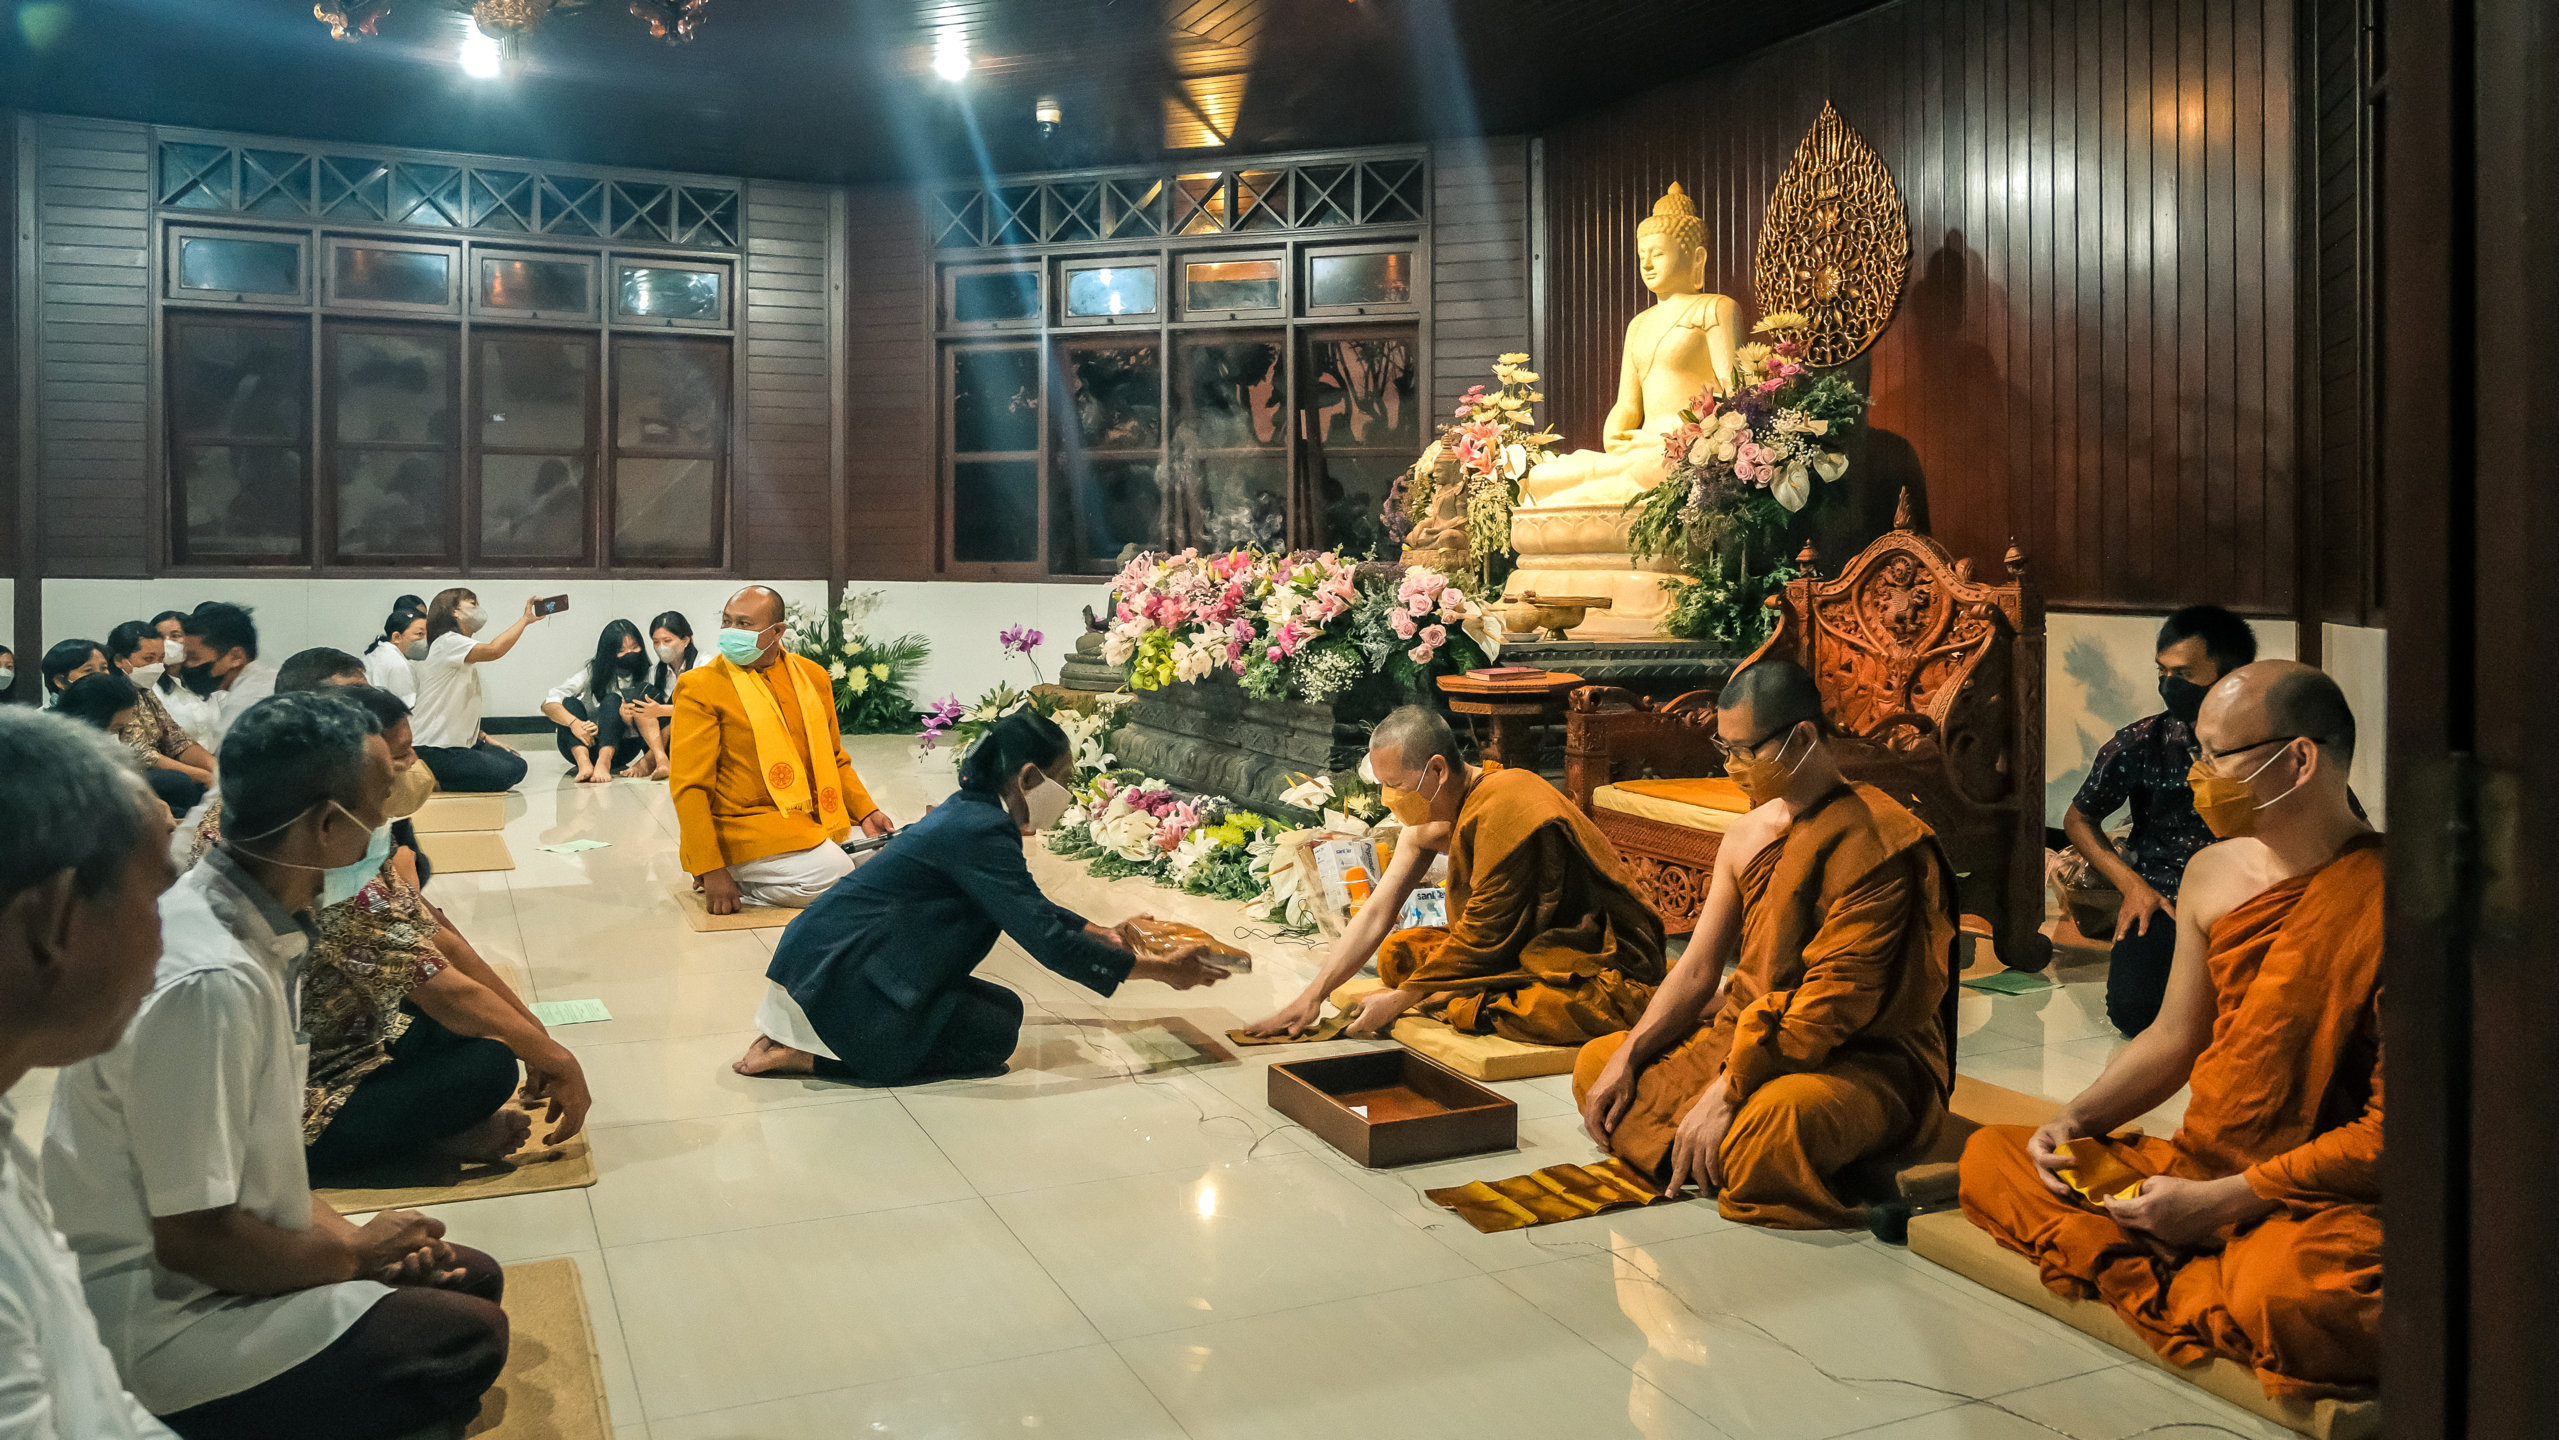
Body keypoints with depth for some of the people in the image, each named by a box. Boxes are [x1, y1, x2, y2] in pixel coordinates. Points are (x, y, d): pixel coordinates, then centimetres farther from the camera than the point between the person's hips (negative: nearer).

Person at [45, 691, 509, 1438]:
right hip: (161, 1329, -9)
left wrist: (348, 1232, 1)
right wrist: (352, 1252, -10)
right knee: (469, 1335, -11)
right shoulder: (210, 980, -30)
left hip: (210, 1266, 9)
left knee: (473, 1279, 9)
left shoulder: (248, 927, 0)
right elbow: (193, 1236, -25)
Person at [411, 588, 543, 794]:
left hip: (462, 743, 10)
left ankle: (435, 778, 2)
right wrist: (525, 619, -21)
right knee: (507, 773, -20)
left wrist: (484, 738, 12)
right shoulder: (447, 642, -12)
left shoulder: (460, 649, 19)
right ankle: (430, 780, -7)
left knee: (517, 765, 1)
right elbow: (494, 650, -31)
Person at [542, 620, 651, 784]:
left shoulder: (645, 677, -1)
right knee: (570, 703, -24)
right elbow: (548, 704, -14)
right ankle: (584, 762, -48)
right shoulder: (592, 671, -3)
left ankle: (604, 762, -48)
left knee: (612, 701, -24)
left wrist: (629, 719, -33)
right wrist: (574, 723, -34)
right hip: (578, 746, 1)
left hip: (615, 747, -1)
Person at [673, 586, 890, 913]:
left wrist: (865, 812, 3)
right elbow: (689, 786, -10)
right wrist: (710, 871, -17)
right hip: (744, 826, -7)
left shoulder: (813, 677, 10)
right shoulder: (700, 687, -7)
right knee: (837, 878, -24)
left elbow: (834, 758, 19)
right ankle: (735, 885, -2)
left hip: (809, 822, 7)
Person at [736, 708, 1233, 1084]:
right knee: (994, 1034, -4)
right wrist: (1160, 969, -18)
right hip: (833, 970, -10)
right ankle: (803, 1054, -6)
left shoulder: (972, 811, 9)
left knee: (1004, 1008, 11)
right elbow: (1046, 940, -23)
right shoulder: (982, 833, -21)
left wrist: (1105, 935, 19)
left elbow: (1031, 906, 23)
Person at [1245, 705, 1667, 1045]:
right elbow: (1376, 913, 3)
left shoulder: (1502, 814, -27)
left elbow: (1483, 939, -20)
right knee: (1396, 953, -3)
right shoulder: (1430, 812, 1)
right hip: (1523, 946, 9)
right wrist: (1313, 995, -3)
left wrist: (1401, 999, -12)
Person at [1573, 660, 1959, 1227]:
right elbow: (1697, 971, 9)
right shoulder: (1747, 835, 9)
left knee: (1773, 1122, -41)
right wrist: (1628, 1056, -4)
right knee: (1597, 1062, 4)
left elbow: (1833, 1004, -22)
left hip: (1866, 1061, -9)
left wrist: (1725, 1094, -22)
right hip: (1752, 1035, 9)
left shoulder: (1875, 843, -18)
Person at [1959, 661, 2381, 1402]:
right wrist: (2075, 1119, 0)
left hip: (2318, 1202, -8)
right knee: (1991, 1155, 3)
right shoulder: (2213, 874, 6)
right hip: (2193, 1173, 8)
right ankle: (2201, 1289, -13)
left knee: (2290, 1290, -41)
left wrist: (2220, 1202, -20)